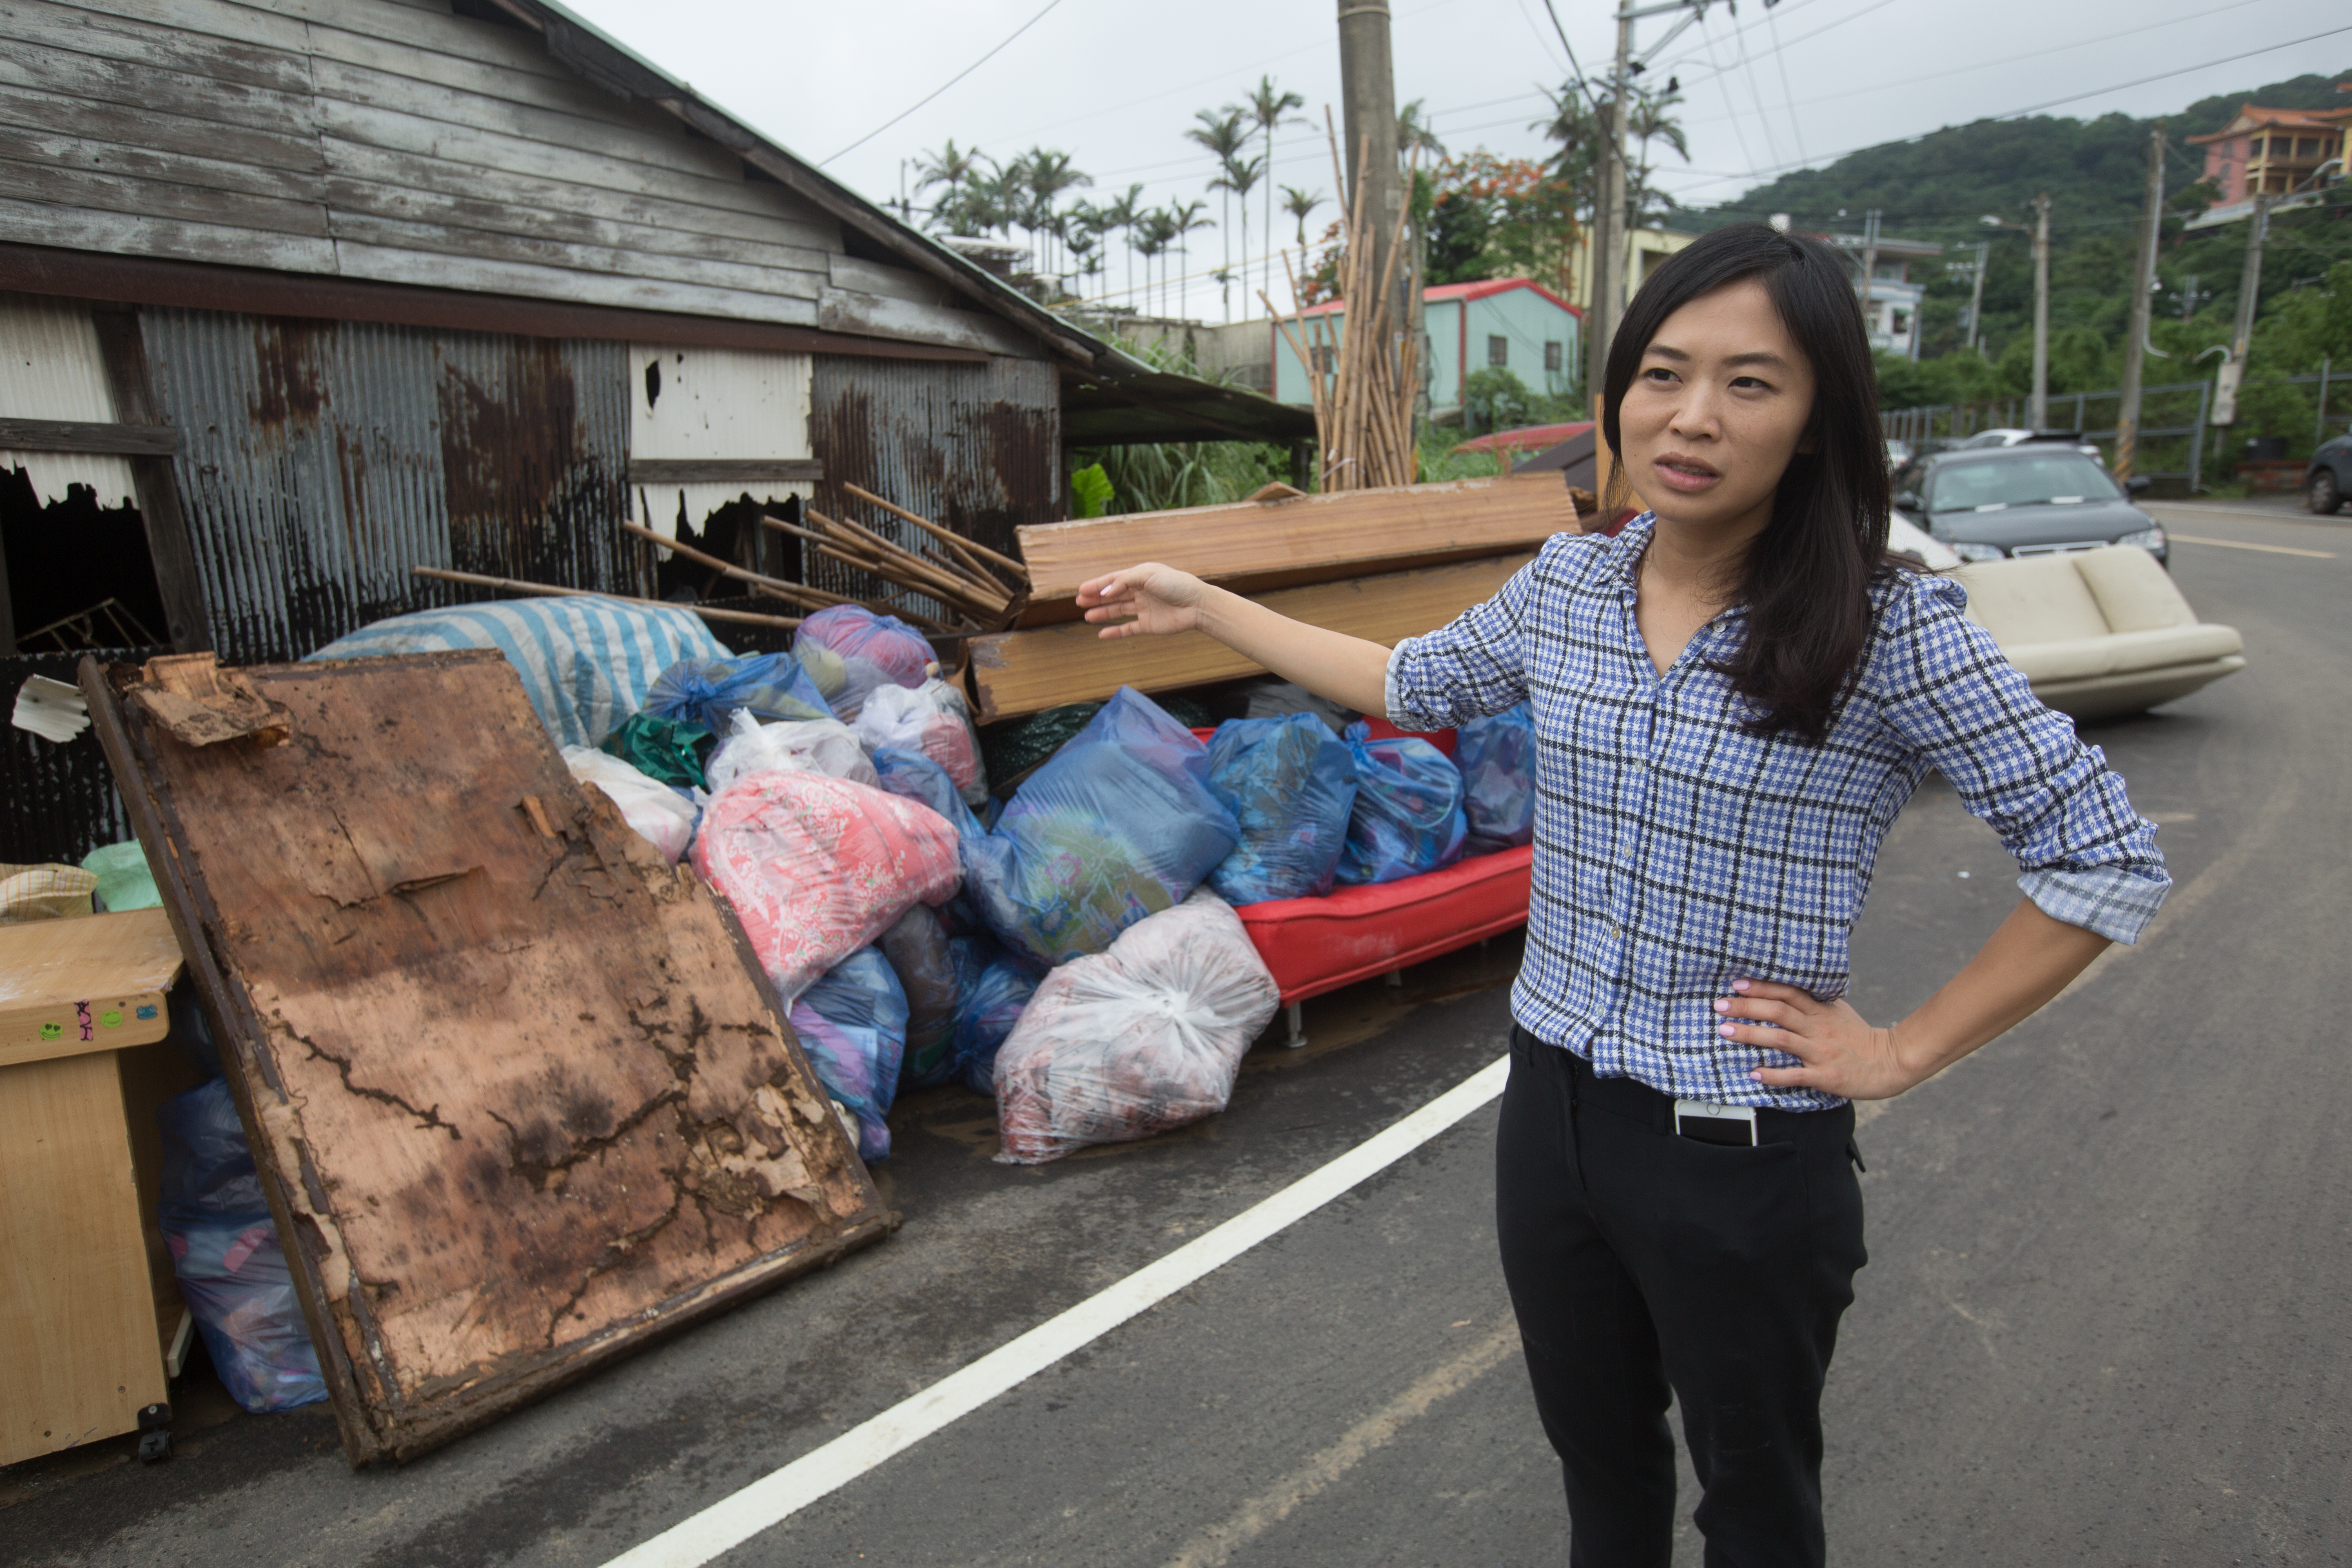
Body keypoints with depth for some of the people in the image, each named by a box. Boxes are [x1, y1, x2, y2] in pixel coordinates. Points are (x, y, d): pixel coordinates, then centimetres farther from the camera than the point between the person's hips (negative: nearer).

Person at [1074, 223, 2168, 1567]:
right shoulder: (1565, 586, -3)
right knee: (1600, 1459, 27)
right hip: (1553, 1107, 5)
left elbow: (2109, 861, -12)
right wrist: (1202, 607, 17)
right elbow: (1414, 685, 14)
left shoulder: (1891, 631, -18)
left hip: (1744, 1157, -4)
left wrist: (1904, 1053, -13)